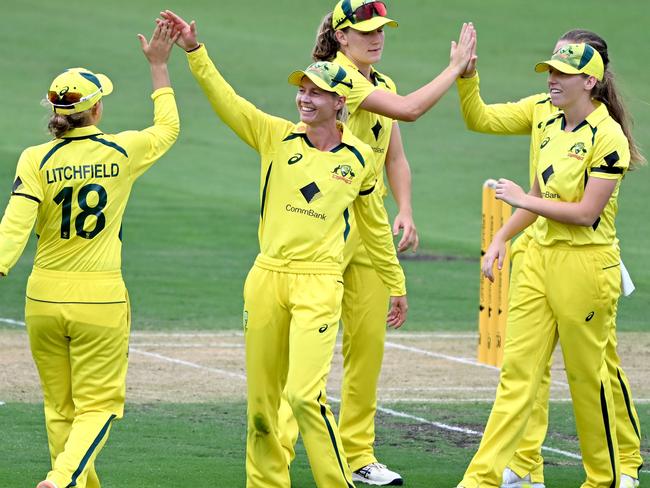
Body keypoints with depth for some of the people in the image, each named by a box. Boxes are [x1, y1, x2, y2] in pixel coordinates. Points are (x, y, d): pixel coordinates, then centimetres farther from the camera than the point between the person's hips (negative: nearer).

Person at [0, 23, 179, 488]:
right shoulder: (122, 152, -2)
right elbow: (168, 127, 18)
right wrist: (159, 66, 26)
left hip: (44, 297, 1)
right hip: (101, 298, -1)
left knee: (59, 406, 14)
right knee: (98, 405, 3)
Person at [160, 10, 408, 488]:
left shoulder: (360, 158, 4)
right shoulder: (277, 136, 4)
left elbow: (375, 225, 16)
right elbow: (225, 99, -5)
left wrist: (397, 285, 22)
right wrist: (195, 49, -19)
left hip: (319, 284, -3)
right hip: (267, 277, 3)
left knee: (305, 393, -16)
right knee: (261, 398, 8)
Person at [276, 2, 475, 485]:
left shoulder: (382, 85, 16)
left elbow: (396, 158, 18)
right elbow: (409, 109, -23)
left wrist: (405, 211, 2)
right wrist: (456, 67, -13)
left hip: (369, 228, 8)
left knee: (369, 340, 8)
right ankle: (278, 446, -10)